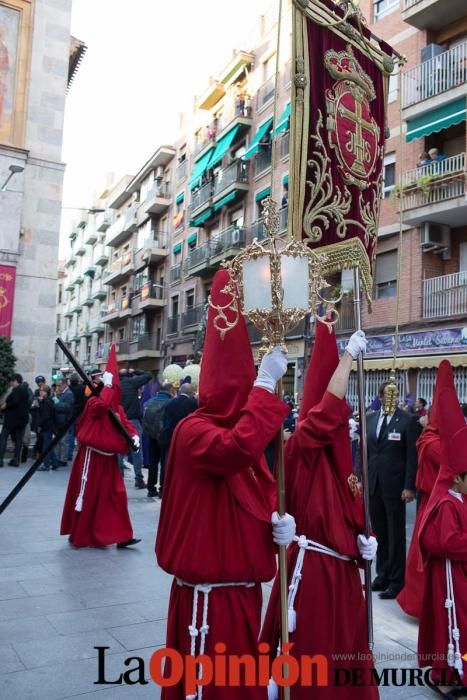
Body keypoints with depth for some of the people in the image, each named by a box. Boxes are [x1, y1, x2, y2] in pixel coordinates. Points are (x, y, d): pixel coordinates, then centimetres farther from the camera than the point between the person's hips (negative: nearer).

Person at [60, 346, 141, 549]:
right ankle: (77, 535, 22)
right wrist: (107, 384, -28)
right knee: (86, 495, 5)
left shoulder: (116, 406, 9)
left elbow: (125, 422, 10)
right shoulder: (93, 402, -15)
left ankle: (121, 536, 8)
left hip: (108, 458, 7)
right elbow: (102, 404, -38)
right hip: (92, 457, -7)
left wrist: (134, 435, -9)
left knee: (117, 495, 4)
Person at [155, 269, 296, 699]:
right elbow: (239, 449, -41)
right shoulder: (194, 431, -19)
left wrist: (279, 519, -10)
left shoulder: (237, 428, 8)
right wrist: (266, 384, -34)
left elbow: (263, 495, 11)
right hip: (208, 591, -8)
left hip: (243, 585, 8)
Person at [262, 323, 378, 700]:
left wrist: (363, 539, -1)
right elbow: (328, 409, -29)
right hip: (311, 570, -8)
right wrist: (349, 354, -24)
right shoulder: (302, 447, -13)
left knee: (344, 660, 20)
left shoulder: (338, 459, 11)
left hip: (342, 571, 8)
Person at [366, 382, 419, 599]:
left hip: (395, 486, -4)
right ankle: (382, 574, 26)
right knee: (379, 534, 13)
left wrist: (409, 487, -12)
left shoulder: (407, 420, -6)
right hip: (373, 485, 4)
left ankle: (396, 580, 17)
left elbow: (413, 456, -8)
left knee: (395, 535, 5)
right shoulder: (370, 419, 7)